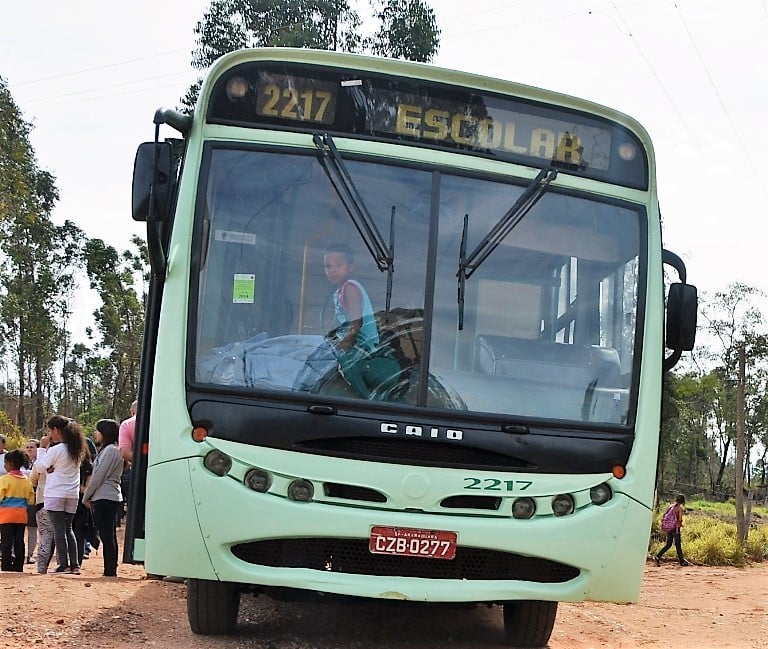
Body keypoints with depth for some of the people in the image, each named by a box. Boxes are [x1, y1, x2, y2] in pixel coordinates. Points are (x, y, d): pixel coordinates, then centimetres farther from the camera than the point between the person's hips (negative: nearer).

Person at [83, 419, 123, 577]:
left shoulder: (110, 450, -12)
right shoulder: (107, 450, 20)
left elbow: (98, 476, -14)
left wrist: (86, 497, -6)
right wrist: (89, 496, 15)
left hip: (104, 498, -10)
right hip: (111, 498, 10)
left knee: (106, 535, -10)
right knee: (109, 536, 10)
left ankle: (110, 570, -10)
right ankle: (111, 570, 13)